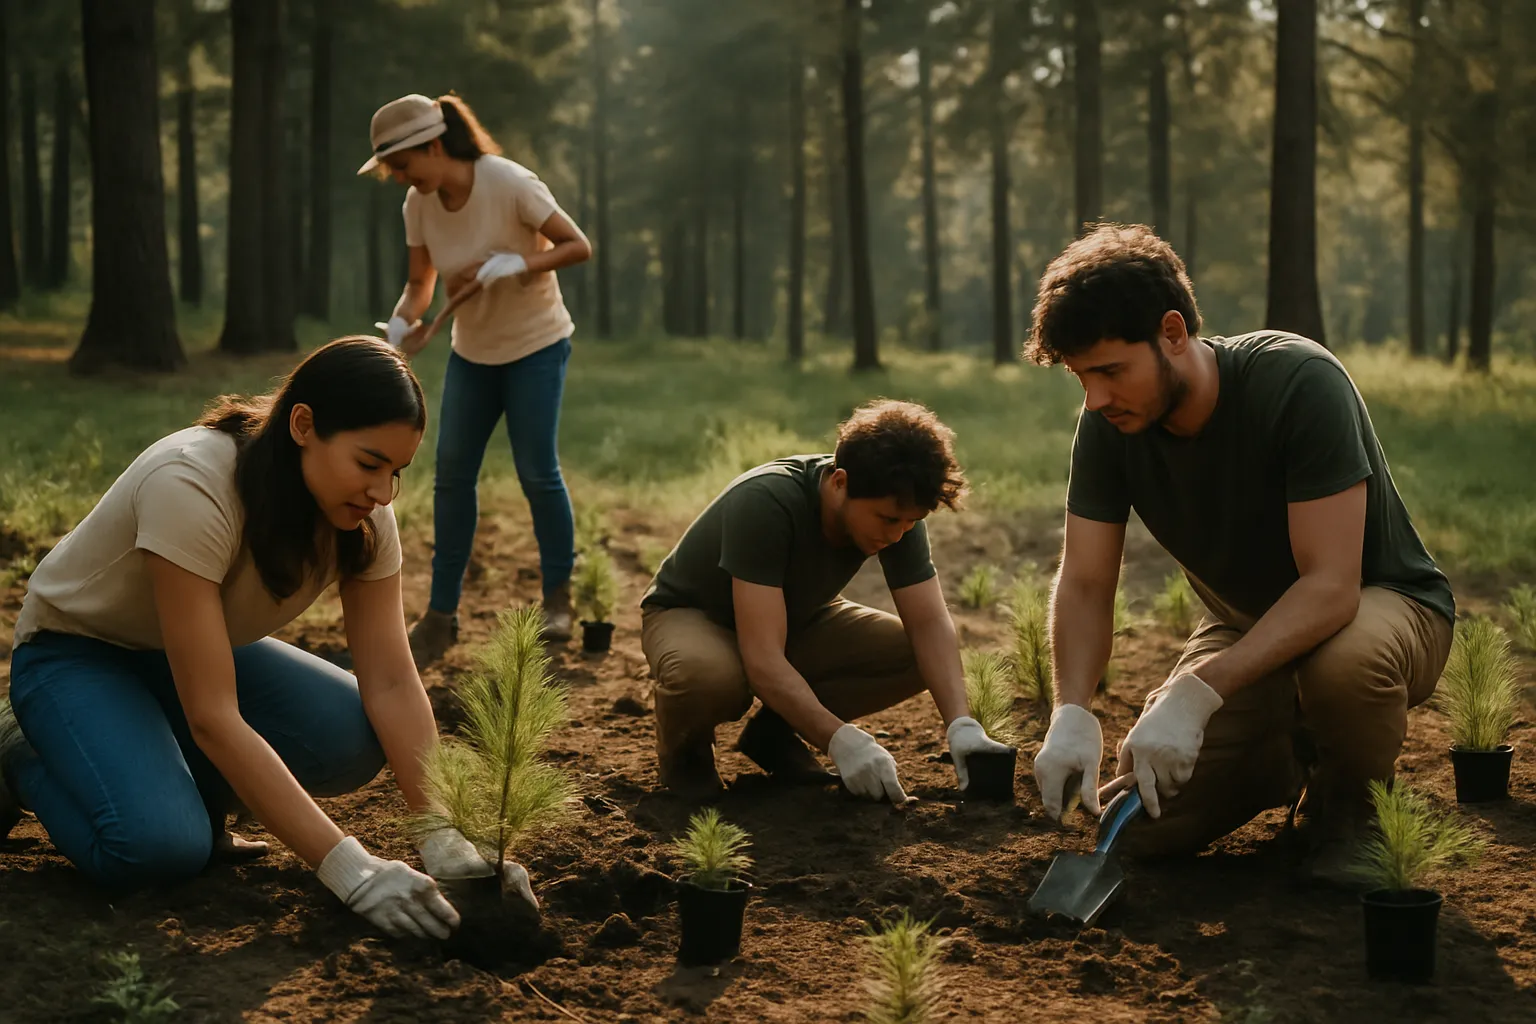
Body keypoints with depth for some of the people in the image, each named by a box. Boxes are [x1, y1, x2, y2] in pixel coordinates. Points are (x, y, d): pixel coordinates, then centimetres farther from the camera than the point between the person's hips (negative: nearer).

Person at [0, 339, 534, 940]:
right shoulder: (191, 486, -37)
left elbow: (392, 684, -18)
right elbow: (214, 719, -39)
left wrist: (446, 842, -32)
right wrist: (349, 869, -44)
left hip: (194, 653, 6)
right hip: (75, 652, -6)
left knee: (355, 737, -22)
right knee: (161, 845, -32)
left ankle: (176, 795, 2)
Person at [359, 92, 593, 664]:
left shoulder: (510, 184, -23)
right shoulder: (418, 204, -8)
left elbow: (578, 246, -19)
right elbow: (420, 283, 1)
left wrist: (511, 264, -34)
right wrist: (401, 324, -20)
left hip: (536, 344, -5)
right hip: (472, 352, 5)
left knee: (537, 471, -8)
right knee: (451, 473, 1)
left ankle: (558, 599, 12)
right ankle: (441, 616, 8)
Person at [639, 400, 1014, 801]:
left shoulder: (896, 511, -19)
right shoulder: (766, 503, -37)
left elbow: (929, 623, -18)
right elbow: (762, 659, -41)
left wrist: (961, 724, -33)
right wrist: (840, 739, -48)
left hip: (795, 621, 6)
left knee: (911, 655, -17)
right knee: (709, 677, -42)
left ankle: (774, 732, 3)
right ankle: (683, 748, -5)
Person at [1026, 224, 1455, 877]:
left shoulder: (1299, 384, -30)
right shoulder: (1109, 425, -13)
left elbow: (1330, 587, -34)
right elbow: (1085, 584, -9)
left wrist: (1196, 694, -42)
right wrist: (1072, 713, -28)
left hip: (1381, 604, -5)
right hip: (1244, 627, 5)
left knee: (1345, 660, -42)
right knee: (1142, 824, -12)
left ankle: (1347, 806, -8)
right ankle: (1290, 761, 18)